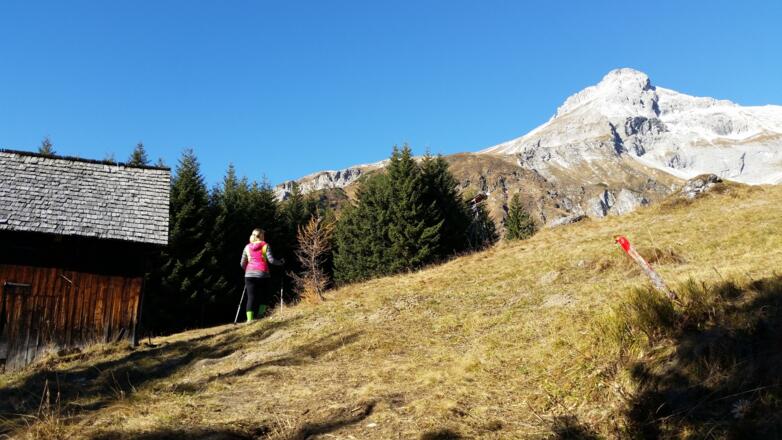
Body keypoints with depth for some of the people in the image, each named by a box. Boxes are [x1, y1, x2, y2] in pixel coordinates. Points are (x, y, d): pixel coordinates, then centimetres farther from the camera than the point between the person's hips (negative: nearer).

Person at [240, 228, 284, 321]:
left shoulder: (247, 247, 12)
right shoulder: (265, 246, 1)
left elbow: (242, 264, 13)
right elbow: (271, 260, -7)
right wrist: (281, 262, 10)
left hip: (249, 275, 3)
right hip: (262, 274, -3)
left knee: (251, 298, 2)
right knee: (265, 296, 12)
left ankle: (249, 319, -8)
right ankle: (260, 315, -2)